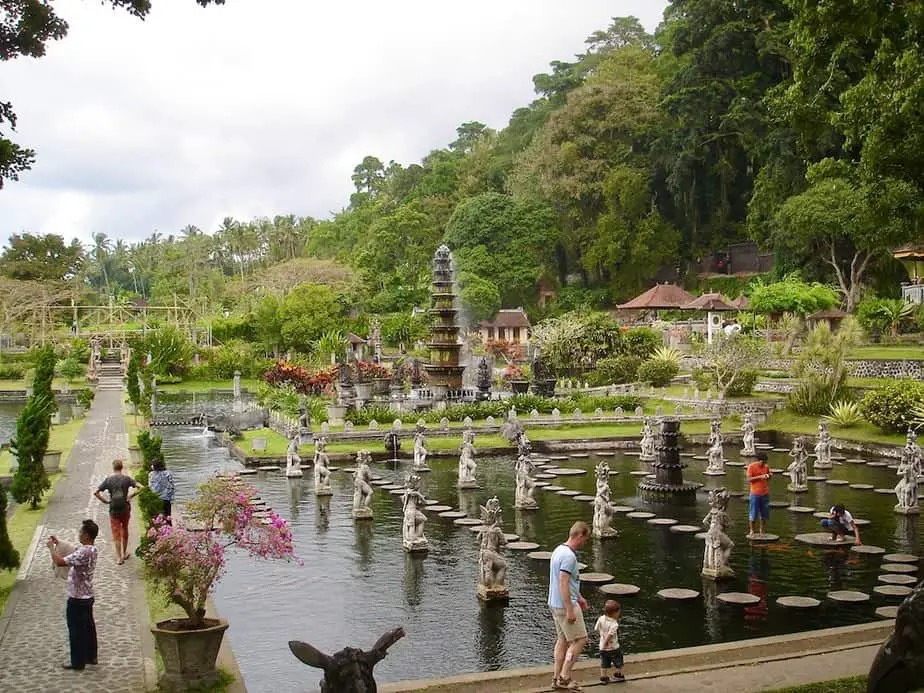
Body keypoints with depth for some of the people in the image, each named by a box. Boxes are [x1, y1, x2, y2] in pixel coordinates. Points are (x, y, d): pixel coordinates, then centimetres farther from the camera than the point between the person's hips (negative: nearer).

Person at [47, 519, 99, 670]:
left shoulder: (84, 552, -28)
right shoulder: (91, 549, 3)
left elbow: (60, 562, -33)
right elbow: (71, 557, 18)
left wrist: (52, 547, -18)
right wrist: (58, 544, 12)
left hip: (77, 599, -9)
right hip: (87, 596, 9)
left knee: (76, 630, 3)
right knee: (88, 626, 19)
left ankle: (78, 663, 13)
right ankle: (91, 656, 30)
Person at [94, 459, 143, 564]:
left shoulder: (108, 479, -6)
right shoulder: (127, 478, -7)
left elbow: (96, 492, -11)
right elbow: (141, 487, -15)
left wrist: (104, 500, -2)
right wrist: (130, 496, -6)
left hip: (113, 510, -1)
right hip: (125, 508, 1)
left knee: (116, 533, 5)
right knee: (124, 530, 19)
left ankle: (119, 557, 3)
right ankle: (124, 553, 29)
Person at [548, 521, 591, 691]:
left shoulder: (559, 550, 11)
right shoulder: (569, 556, -21)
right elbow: (563, 584, -25)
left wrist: (578, 597, 28)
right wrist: (570, 610, -23)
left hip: (555, 604, 10)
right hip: (566, 605, -10)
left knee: (563, 639, 15)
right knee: (580, 639, -2)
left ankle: (557, 678, 18)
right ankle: (564, 677, -1)